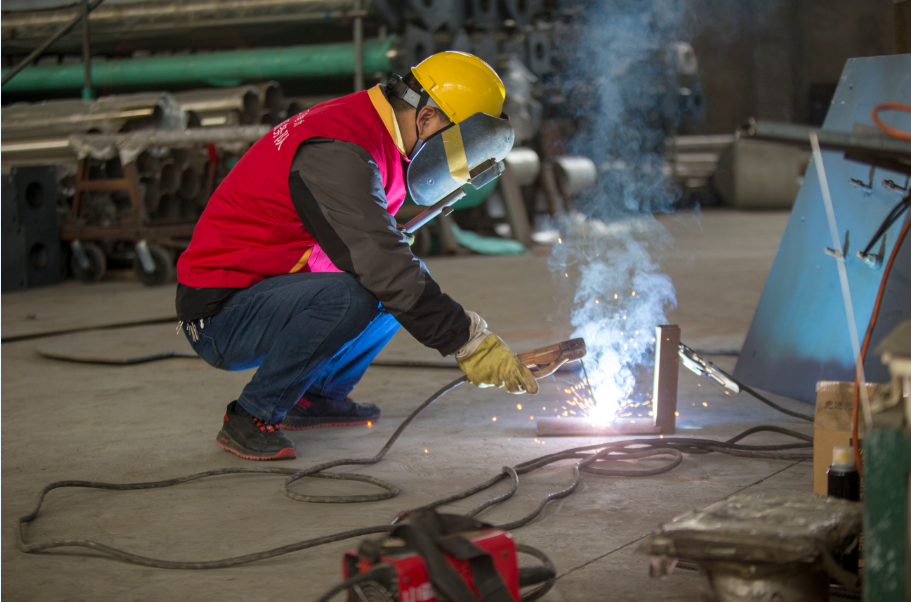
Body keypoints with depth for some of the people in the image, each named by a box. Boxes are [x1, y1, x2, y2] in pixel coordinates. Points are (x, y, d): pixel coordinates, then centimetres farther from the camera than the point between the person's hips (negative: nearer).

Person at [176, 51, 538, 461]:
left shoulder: (364, 127, 7)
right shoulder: (338, 153, -24)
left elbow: (379, 253, 15)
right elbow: (383, 268, -30)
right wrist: (470, 343, -25)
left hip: (267, 292, 10)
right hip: (218, 317, -10)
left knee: (411, 281, 3)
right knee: (348, 296, -34)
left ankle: (314, 396, 12)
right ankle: (252, 418, -15)